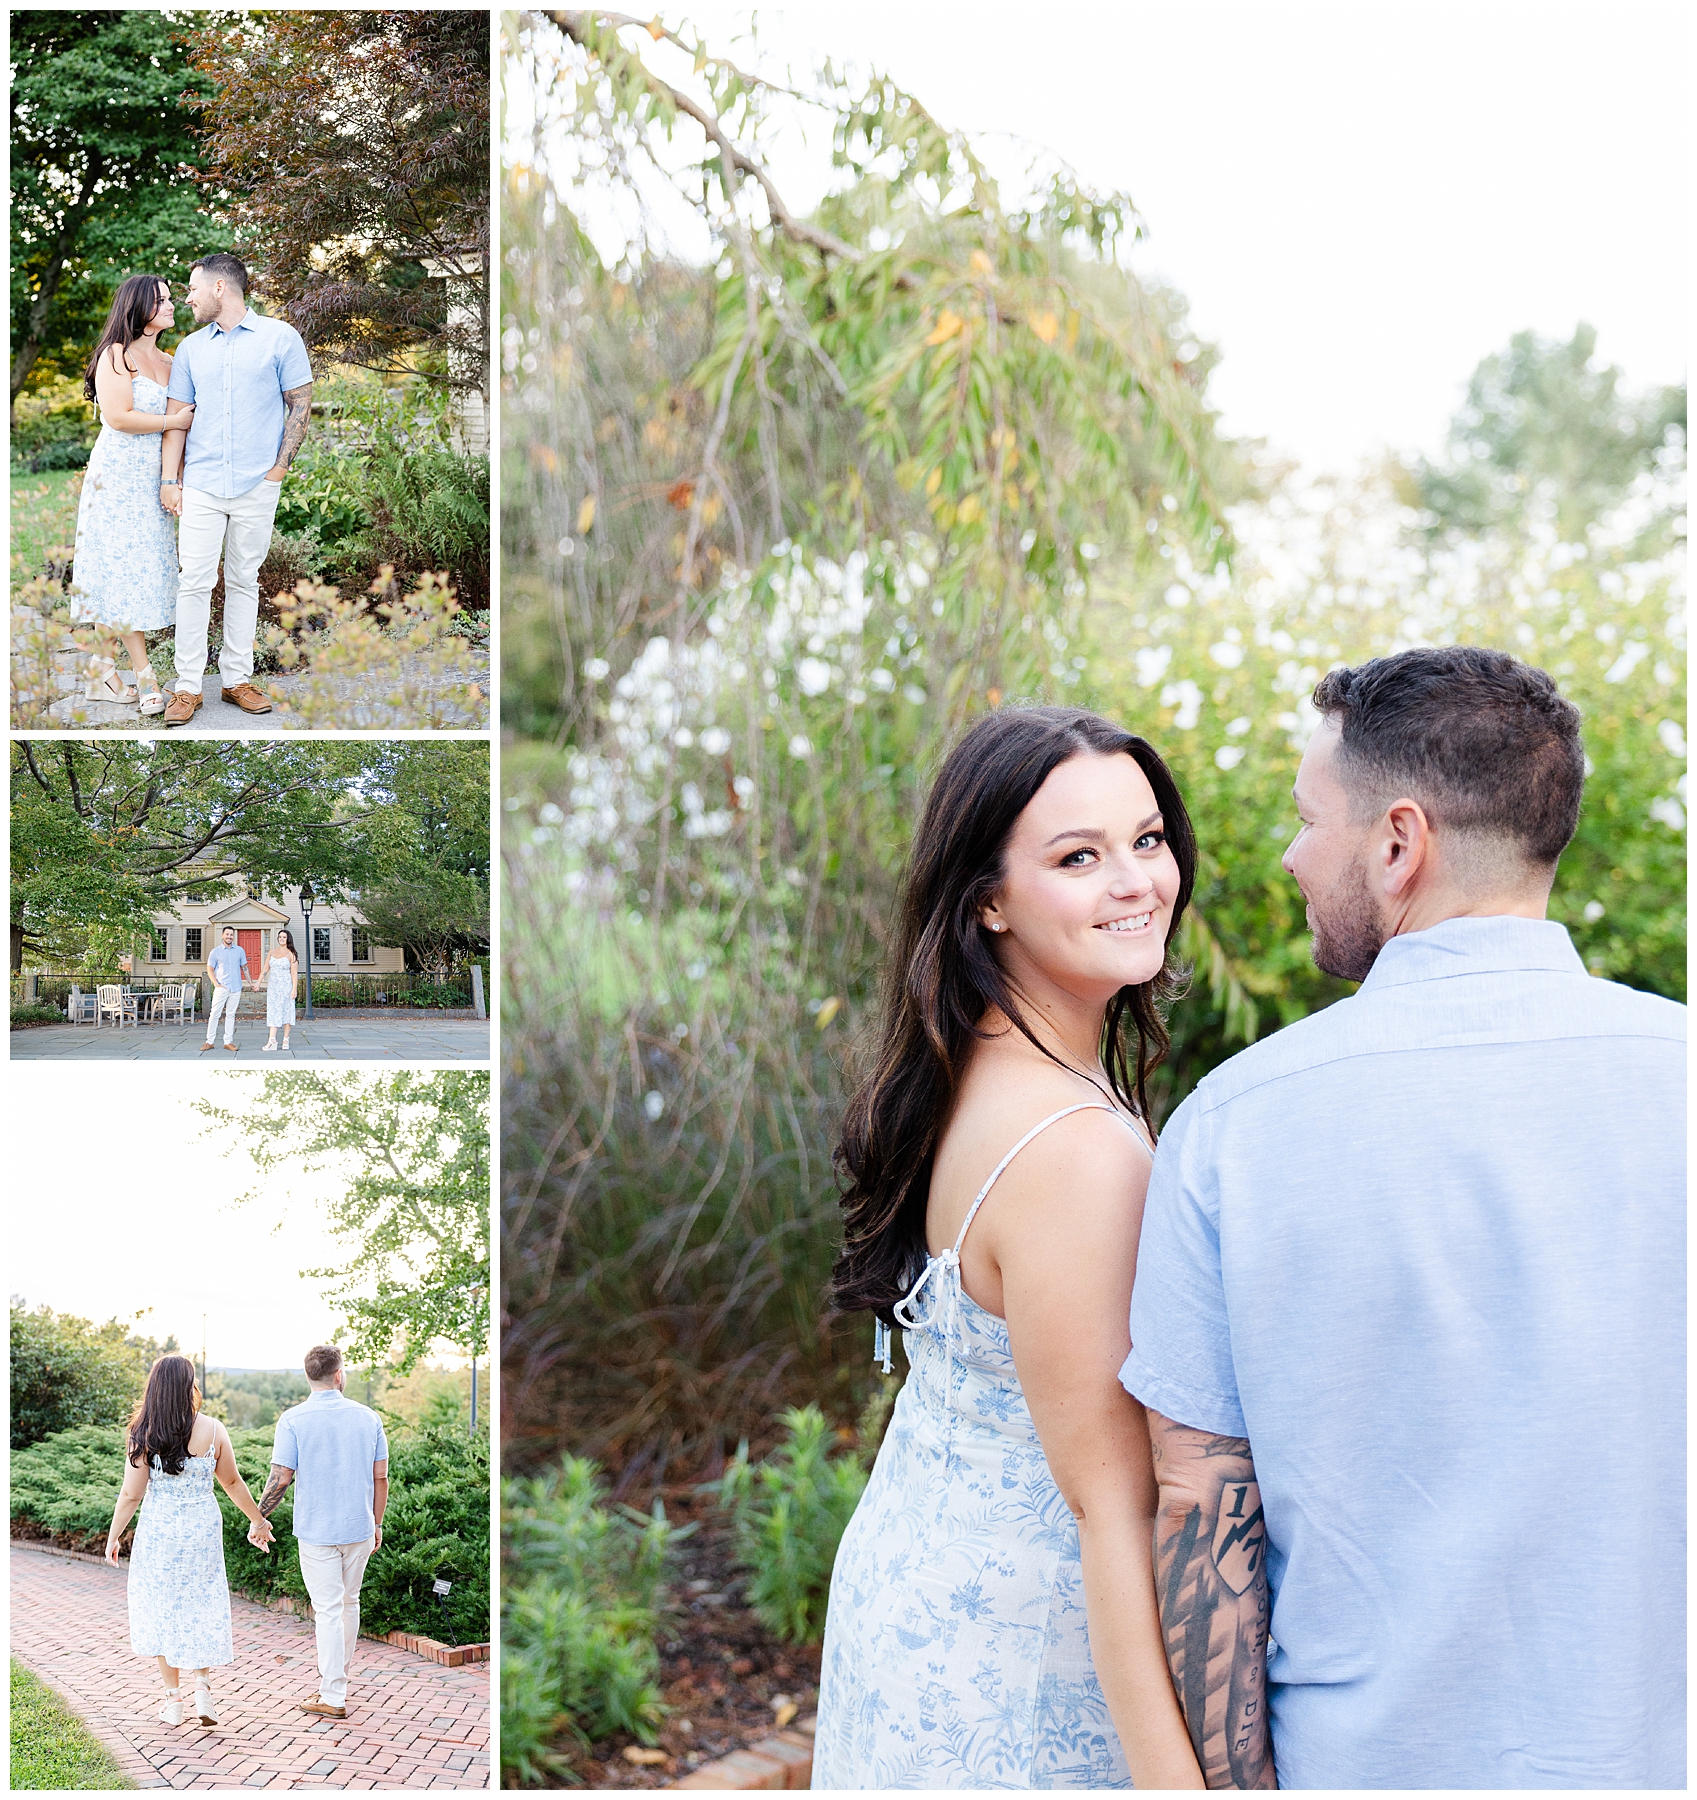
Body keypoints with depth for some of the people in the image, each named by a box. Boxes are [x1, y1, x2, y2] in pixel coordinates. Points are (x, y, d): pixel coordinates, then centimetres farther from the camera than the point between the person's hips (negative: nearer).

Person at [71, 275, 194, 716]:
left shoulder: (167, 362, 14)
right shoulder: (117, 355, -7)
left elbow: (176, 422, 6)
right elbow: (118, 417, -17)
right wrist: (174, 421, -8)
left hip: (151, 477, 7)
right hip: (118, 474, -7)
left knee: (120, 575, 7)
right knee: (125, 568, -5)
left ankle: (103, 673, 11)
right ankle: (145, 677, -5)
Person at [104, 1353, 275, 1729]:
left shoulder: (143, 1434, -10)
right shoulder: (212, 1430, -7)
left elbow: (131, 1494, -8)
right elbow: (232, 1482, 3)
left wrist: (113, 1536, 6)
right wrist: (258, 1519, 16)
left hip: (158, 1532, -1)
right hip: (203, 1529, 1)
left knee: (163, 1612, 12)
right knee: (203, 1608, 16)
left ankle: (173, 1701, 16)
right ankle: (203, 1688, 5)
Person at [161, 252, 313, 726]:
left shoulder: (280, 338, 1)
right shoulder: (191, 348, 11)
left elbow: (300, 403, 2)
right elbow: (177, 416, 12)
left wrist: (280, 467, -5)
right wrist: (169, 480, 4)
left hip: (257, 486, -2)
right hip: (201, 485, 2)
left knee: (244, 581, 7)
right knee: (194, 582, -4)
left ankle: (237, 678, 15)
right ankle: (188, 686, 0)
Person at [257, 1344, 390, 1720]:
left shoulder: (293, 1420, -9)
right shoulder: (367, 1417, 1)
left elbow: (280, 1478, -11)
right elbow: (380, 1476, 3)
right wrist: (377, 1524, 14)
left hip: (316, 1530, -3)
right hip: (359, 1528, 3)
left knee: (328, 1611, -1)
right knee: (349, 1603, 18)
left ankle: (332, 1697, 1)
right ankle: (335, 1679, 32)